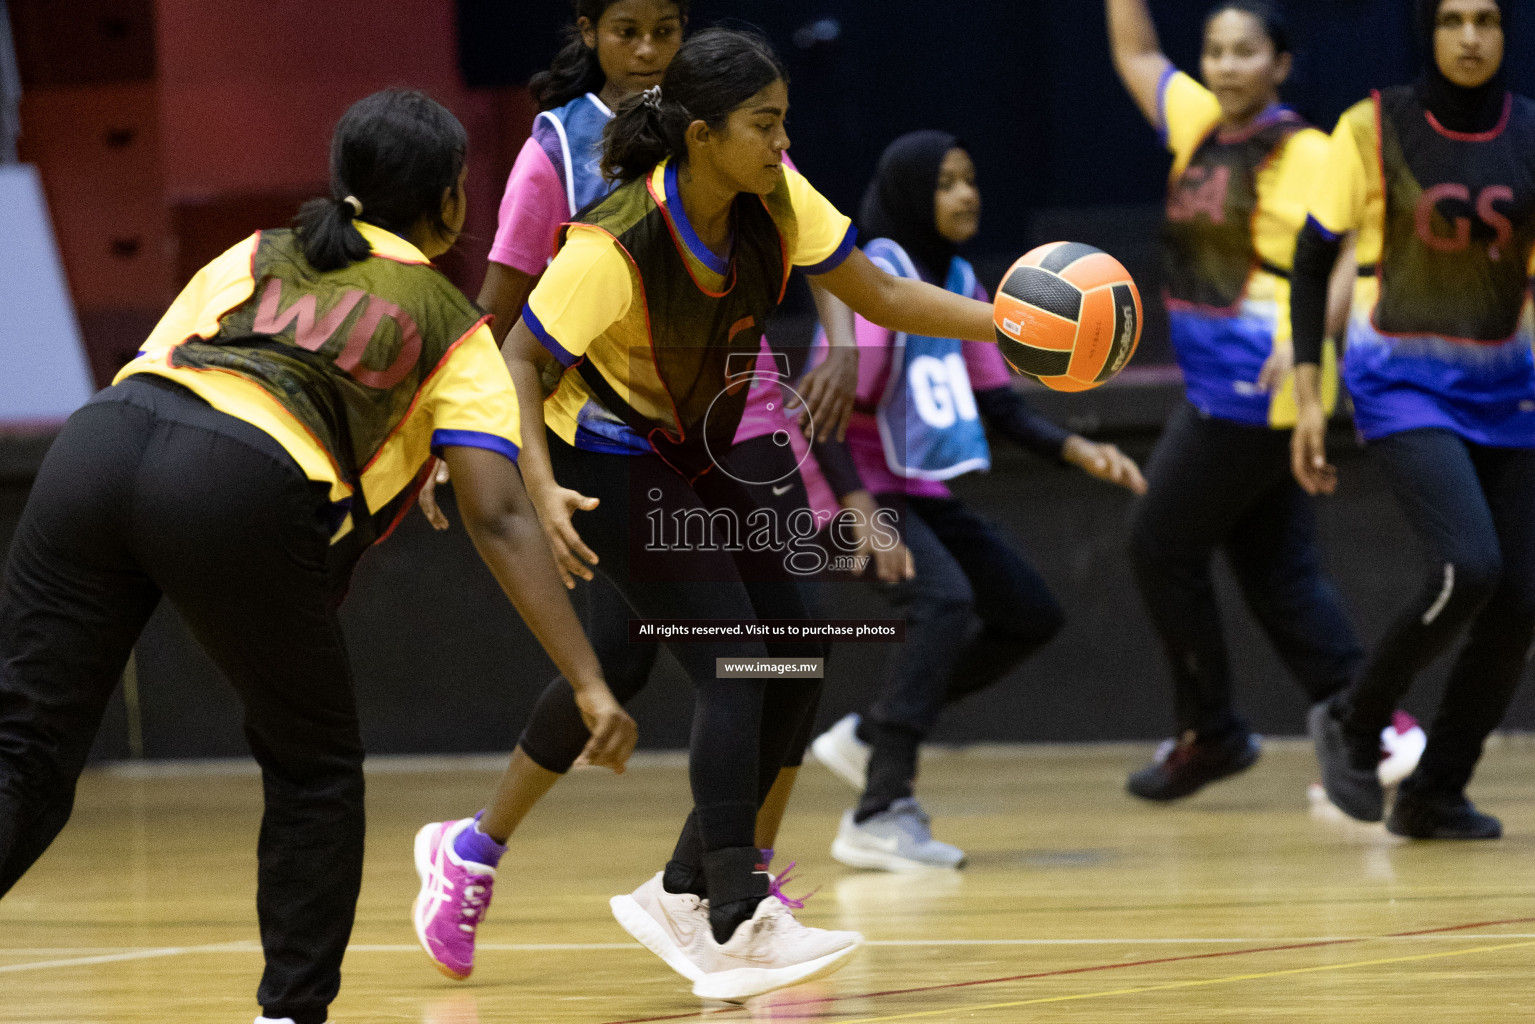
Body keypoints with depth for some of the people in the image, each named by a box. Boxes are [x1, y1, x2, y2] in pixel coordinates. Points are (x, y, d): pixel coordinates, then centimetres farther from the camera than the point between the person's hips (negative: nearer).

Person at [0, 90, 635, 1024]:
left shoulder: (261, 253, 32)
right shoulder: (453, 330, 21)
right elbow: (499, 518, 10)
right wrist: (592, 686, 7)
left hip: (97, 444, 3)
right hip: (239, 490, -3)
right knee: (316, 770, 19)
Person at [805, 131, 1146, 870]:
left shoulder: (958, 283, 8)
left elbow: (998, 406, 13)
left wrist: (1077, 451, -3)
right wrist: (862, 513, -32)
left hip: (922, 492, 9)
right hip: (860, 489, -9)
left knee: (1031, 616, 10)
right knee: (944, 600, -31)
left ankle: (870, 737, 18)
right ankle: (881, 816, -31)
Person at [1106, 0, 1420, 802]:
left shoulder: (1304, 154, -12)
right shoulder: (1199, 126, 10)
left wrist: (1307, 337, -34)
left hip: (1261, 387, -8)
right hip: (1216, 385, 8)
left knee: (1161, 543, -1)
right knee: (1276, 568, 6)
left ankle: (1209, 732, 9)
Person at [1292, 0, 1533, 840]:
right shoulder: (1375, 127, -7)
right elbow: (1312, 260, -1)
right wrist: (1308, 396, -6)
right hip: (1401, 385, -4)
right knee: (1468, 567, -23)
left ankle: (1434, 794, 12)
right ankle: (1351, 723, 1)